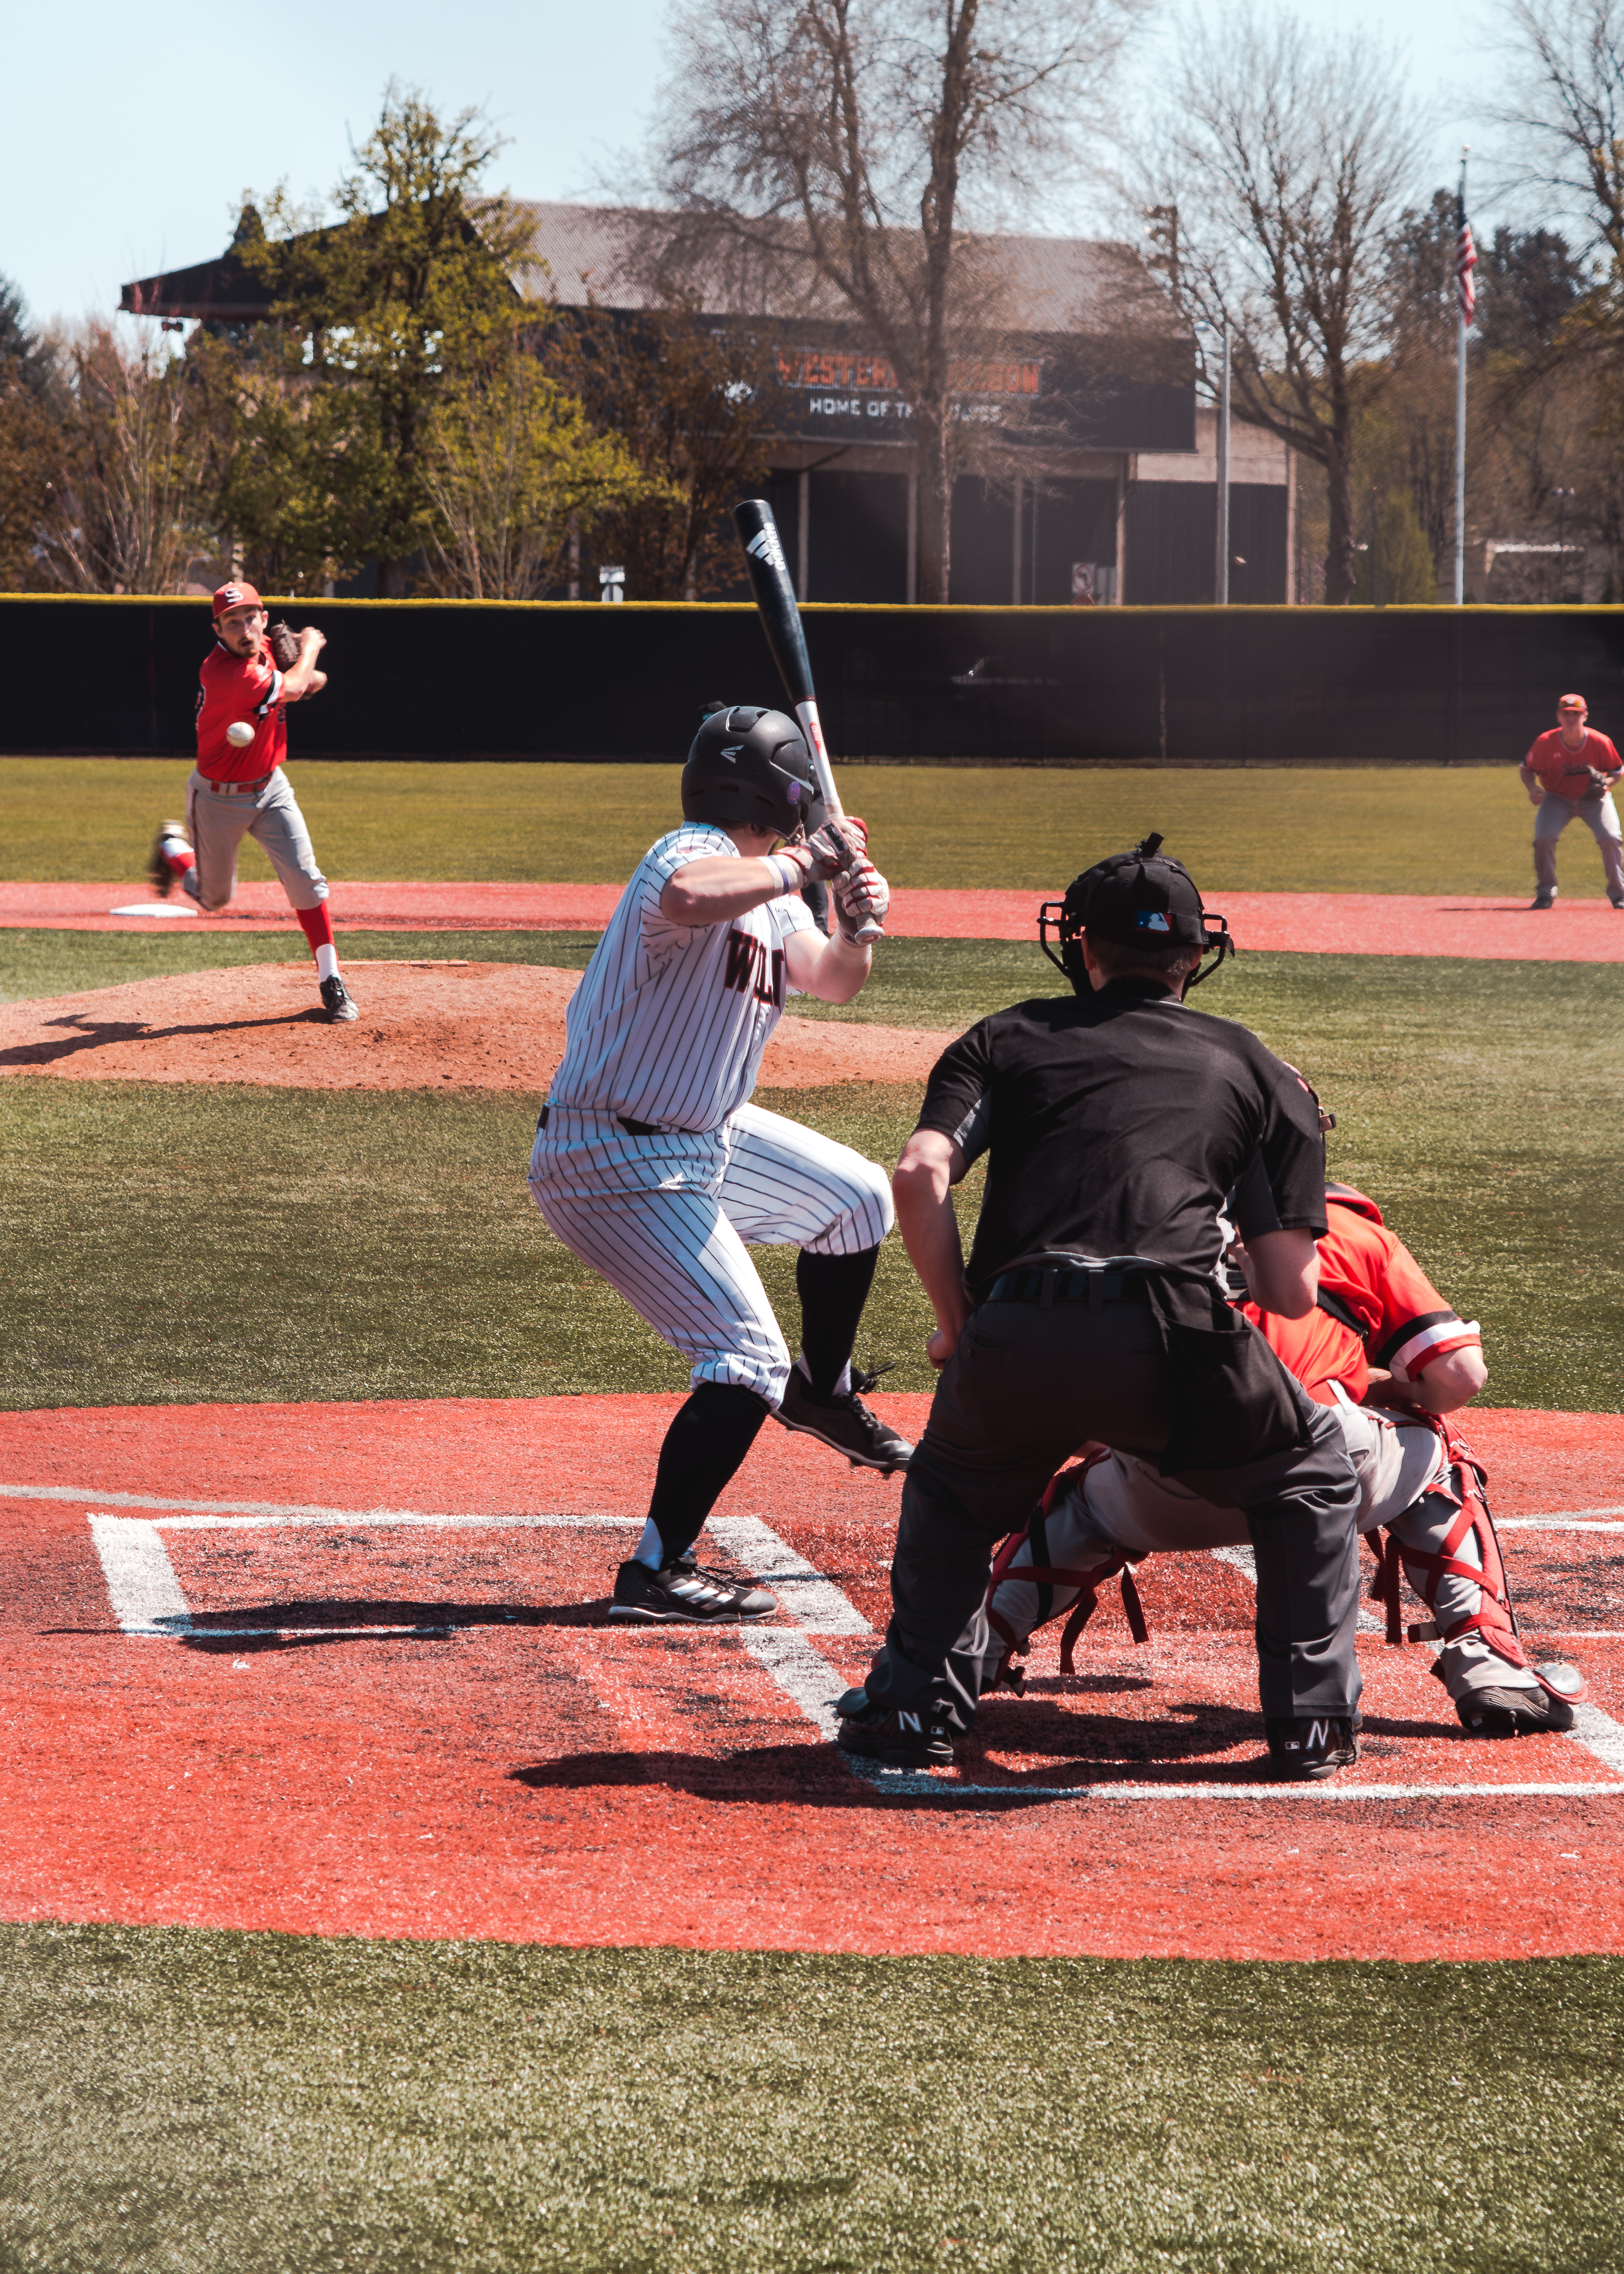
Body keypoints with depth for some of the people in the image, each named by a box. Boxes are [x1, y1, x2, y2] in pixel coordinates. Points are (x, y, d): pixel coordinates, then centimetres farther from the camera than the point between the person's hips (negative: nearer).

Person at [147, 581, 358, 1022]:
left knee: (304, 879, -8)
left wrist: (309, 676, -11)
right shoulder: (224, 672, -32)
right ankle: (174, 845, 43)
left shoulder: (262, 648, -6)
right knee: (215, 899, 13)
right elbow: (292, 689, -23)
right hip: (219, 799, -6)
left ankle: (331, 981, -1)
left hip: (270, 788, 6)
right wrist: (310, 644, -3)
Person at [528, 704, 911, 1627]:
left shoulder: (766, 881, 7)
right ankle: (658, 1572, -12)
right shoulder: (697, 856, -23)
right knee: (748, 1358, -15)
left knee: (859, 1198, 25)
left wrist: (856, 924, -8)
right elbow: (685, 900, -48)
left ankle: (824, 1390, 47)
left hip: (706, 1134, 10)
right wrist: (807, 862, -35)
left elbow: (831, 982, 14)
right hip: (619, 1161, -10)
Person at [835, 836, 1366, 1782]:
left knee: (950, 1495, 33)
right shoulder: (1258, 1067, 24)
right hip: (1172, 1342, -1)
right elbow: (1294, 1293, 15)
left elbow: (921, 1174, 3)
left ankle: (917, 1704, 22)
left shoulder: (1008, 1038, 23)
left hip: (1016, 1343, 1)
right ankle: (1316, 1721, 20)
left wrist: (961, 1327, 13)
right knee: (1314, 1475, 27)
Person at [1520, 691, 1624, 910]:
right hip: (1558, 799, 0)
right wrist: (1532, 788, -27)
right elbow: (1526, 770, -6)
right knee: (1544, 838, -22)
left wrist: (1606, 783, -25)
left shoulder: (1600, 742, -19)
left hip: (1594, 799, 0)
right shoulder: (1546, 743, -20)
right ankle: (1546, 893, -3)